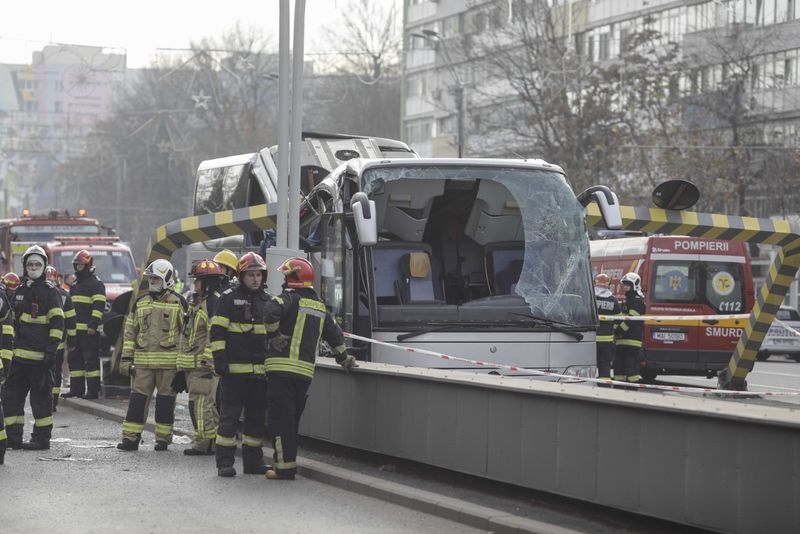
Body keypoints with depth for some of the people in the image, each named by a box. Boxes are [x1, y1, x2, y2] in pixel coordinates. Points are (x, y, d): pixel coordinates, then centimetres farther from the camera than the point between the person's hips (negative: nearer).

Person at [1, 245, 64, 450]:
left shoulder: (49, 291, -4)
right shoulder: (21, 290, 17)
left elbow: (57, 323, -10)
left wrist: (51, 349, -16)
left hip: (40, 354, -7)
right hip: (20, 354, 7)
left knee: (41, 396, -1)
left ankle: (42, 437, 4)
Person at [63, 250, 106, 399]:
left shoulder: (96, 284, -6)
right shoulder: (75, 285, 22)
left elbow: (99, 306, -14)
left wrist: (93, 325, -21)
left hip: (89, 330, -9)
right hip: (75, 329, 9)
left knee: (91, 359, -8)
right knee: (74, 359, 10)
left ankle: (93, 391, -9)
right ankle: (76, 388, 17)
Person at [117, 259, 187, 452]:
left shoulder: (178, 303, 2)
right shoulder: (140, 302, 12)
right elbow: (130, 332, 14)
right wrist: (126, 358, 8)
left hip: (168, 361, -3)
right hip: (143, 360, 3)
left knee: (165, 399, 3)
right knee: (138, 398, 0)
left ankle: (163, 438, 11)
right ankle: (131, 438, 1)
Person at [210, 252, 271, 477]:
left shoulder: (267, 301, 16)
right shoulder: (229, 298, -1)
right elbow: (217, 331, -5)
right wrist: (219, 359, -13)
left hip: (260, 370, 5)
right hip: (234, 368, -5)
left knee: (257, 417, 9)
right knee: (230, 416, -5)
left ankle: (253, 461, 17)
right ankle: (224, 462, -2)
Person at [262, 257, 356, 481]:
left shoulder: (290, 298, -4)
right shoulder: (319, 306, 18)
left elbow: (272, 311, -24)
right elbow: (335, 333, 26)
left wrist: (275, 334, -10)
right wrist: (343, 357, 37)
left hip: (282, 366, -7)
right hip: (306, 370, 7)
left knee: (281, 418, -5)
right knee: (293, 419, 15)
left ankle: (285, 466, -7)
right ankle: (289, 461, 17)